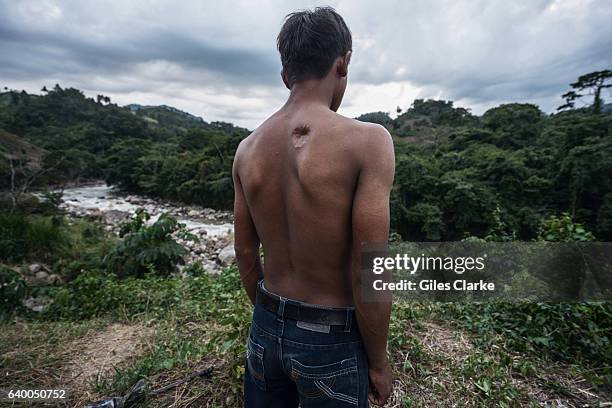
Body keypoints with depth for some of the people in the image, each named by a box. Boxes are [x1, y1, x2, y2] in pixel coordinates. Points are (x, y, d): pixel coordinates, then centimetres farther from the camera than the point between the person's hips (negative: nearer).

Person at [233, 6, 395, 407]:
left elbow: (245, 251, 2)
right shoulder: (368, 141, -21)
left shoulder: (248, 148, -5)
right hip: (331, 341, -4)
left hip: (266, 328, 5)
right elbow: (367, 275, -21)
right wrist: (379, 362, -3)